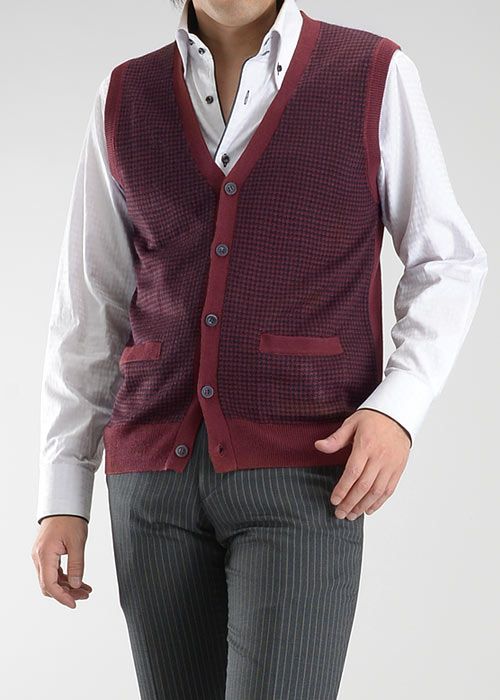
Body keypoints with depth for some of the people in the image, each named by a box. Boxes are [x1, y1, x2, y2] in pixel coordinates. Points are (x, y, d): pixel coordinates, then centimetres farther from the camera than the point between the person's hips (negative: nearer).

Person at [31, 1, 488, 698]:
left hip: (303, 475, -3)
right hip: (159, 476, 4)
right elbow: (90, 311, 11)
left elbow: (447, 264, 6)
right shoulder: (125, 101, 9)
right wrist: (62, 498, 6)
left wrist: (398, 409, -11)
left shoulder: (375, 77, 1)